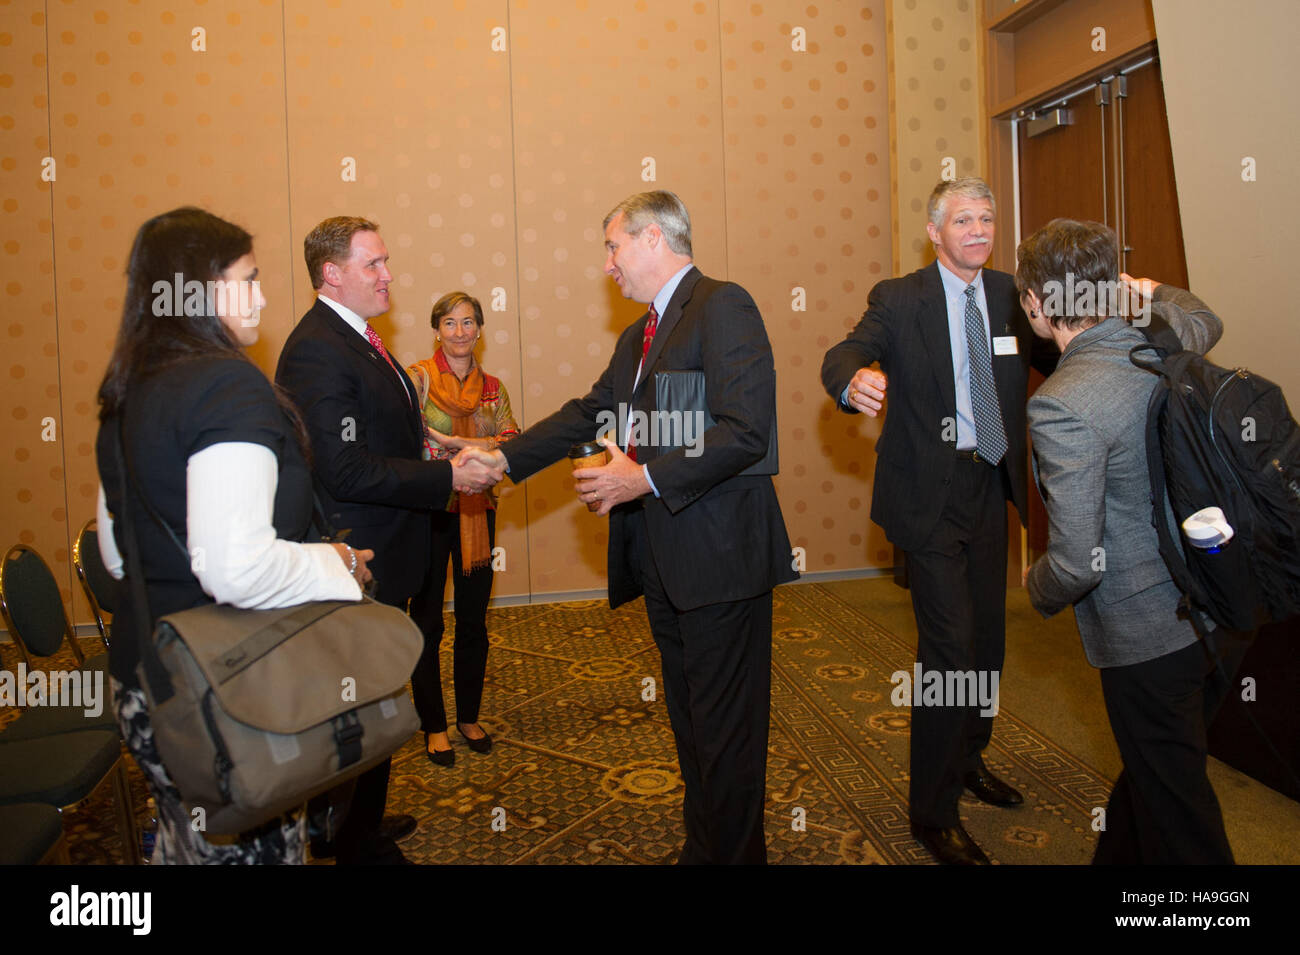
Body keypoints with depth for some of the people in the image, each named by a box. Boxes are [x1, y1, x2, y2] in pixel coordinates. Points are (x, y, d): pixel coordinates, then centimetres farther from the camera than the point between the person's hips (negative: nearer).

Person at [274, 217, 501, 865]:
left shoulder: (358, 340, 13)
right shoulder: (317, 350, -20)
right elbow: (344, 469, -26)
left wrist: (448, 453, 5)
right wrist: (447, 477, -21)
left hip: (381, 559, 11)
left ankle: (361, 825, 40)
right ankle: (361, 844, 23)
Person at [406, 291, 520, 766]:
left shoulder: (493, 387, 9)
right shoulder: (417, 378, -3)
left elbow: (512, 441, -4)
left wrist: (459, 443, -18)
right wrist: (476, 450, -20)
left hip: (477, 512, 4)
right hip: (428, 510, -3)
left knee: (473, 620, 11)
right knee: (427, 621, 5)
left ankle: (469, 716, 27)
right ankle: (433, 726, 19)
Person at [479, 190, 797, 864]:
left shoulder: (723, 306, -11)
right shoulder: (638, 337, 19)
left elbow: (746, 429, -21)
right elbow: (589, 413, 19)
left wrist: (647, 478, -21)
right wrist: (502, 459, 12)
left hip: (718, 555, -9)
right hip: (663, 561, 9)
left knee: (725, 729, 4)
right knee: (689, 721, 20)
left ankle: (733, 852, 21)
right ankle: (700, 846, 36)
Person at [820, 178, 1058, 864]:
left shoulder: (1011, 297, 7)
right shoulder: (898, 299, -6)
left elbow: (1062, 361, 6)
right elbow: (842, 355, -17)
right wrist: (853, 381, -41)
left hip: (990, 485, 6)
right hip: (930, 492, -5)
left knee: (988, 636, 16)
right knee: (950, 644, -9)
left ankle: (968, 759, 41)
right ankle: (933, 811, 7)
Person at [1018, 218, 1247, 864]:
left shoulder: (1060, 405, -24)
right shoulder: (1167, 344, -1)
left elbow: (1078, 564, -23)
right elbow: (1205, 319, 28)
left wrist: (1038, 588, -3)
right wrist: (1145, 289, 39)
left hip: (1148, 633, -8)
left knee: (1178, 814, 11)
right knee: (1153, 770, 26)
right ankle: (1117, 859, 46)